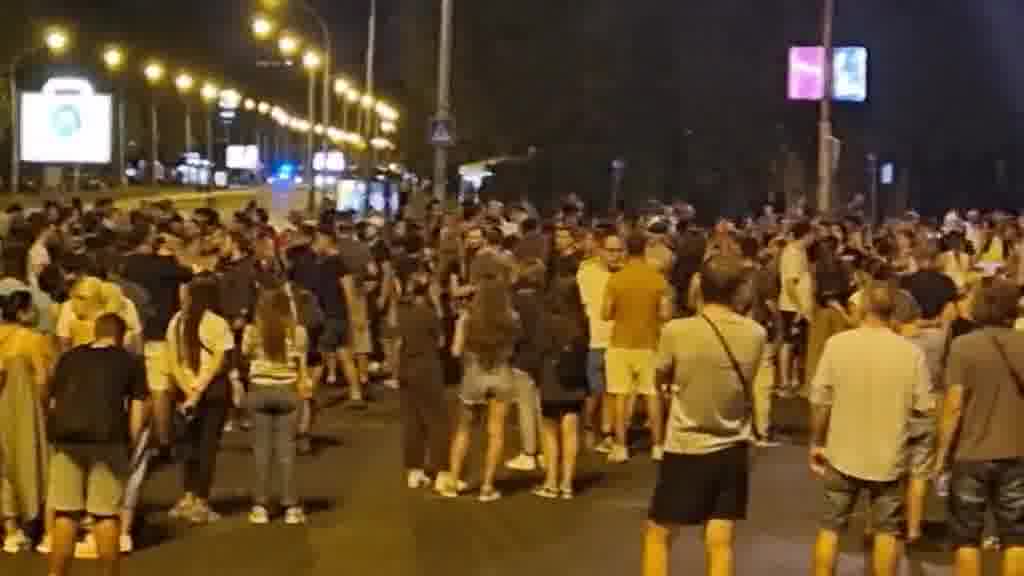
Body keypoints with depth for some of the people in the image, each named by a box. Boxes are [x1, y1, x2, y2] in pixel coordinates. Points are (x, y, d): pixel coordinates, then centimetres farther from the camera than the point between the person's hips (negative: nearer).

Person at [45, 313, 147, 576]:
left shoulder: (68, 358, 21)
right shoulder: (131, 361, 15)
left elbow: (54, 401, 22)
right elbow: (137, 408, 8)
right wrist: (130, 441, 14)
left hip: (67, 437, 2)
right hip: (107, 438, -2)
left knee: (65, 513, 8)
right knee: (107, 514, 4)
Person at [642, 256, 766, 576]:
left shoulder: (676, 331, -16)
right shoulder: (756, 334, -7)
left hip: (685, 449, -2)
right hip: (732, 450, 3)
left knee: (657, 535, 14)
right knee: (720, 544, 8)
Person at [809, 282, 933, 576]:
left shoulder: (837, 343, -11)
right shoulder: (911, 352, -11)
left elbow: (820, 400, -8)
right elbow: (923, 407, -7)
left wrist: (816, 443, 5)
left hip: (843, 454, 0)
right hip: (889, 457, 0)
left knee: (831, 527, 14)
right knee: (887, 530, 15)